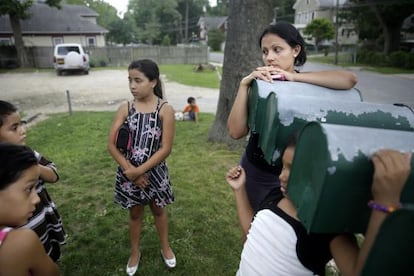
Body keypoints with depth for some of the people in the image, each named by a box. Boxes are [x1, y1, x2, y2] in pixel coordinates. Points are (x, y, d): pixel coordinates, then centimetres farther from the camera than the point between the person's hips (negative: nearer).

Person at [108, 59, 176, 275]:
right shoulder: (125, 108, -7)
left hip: (154, 171, -1)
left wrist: (139, 170, -18)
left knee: (158, 209, 21)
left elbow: (166, 148, -16)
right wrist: (130, 170, -15)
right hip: (129, 171, 2)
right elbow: (112, 145, -8)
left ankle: (165, 247, 45)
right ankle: (135, 252, 43)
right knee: (135, 212, 20)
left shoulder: (165, 110, -14)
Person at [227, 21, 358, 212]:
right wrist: (244, 84, -26)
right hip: (257, 173, 1)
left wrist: (294, 77, -28)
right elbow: (236, 132, -21)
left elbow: (349, 79, -27)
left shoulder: (308, 85, -8)